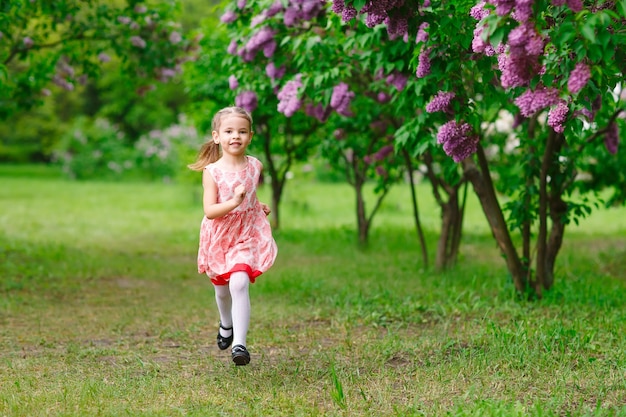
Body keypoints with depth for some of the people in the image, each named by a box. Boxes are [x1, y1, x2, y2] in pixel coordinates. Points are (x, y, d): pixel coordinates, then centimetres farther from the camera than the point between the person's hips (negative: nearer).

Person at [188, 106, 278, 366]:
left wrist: (258, 206, 9)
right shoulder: (212, 171, -13)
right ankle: (226, 324, 51)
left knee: (239, 283, -21)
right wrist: (234, 202, -31)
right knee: (221, 287, 18)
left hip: (248, 234, 0)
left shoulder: (254, 166, -2)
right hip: (220, 237, 0)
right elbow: (209, 211, -19)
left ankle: (239, 343, -21)